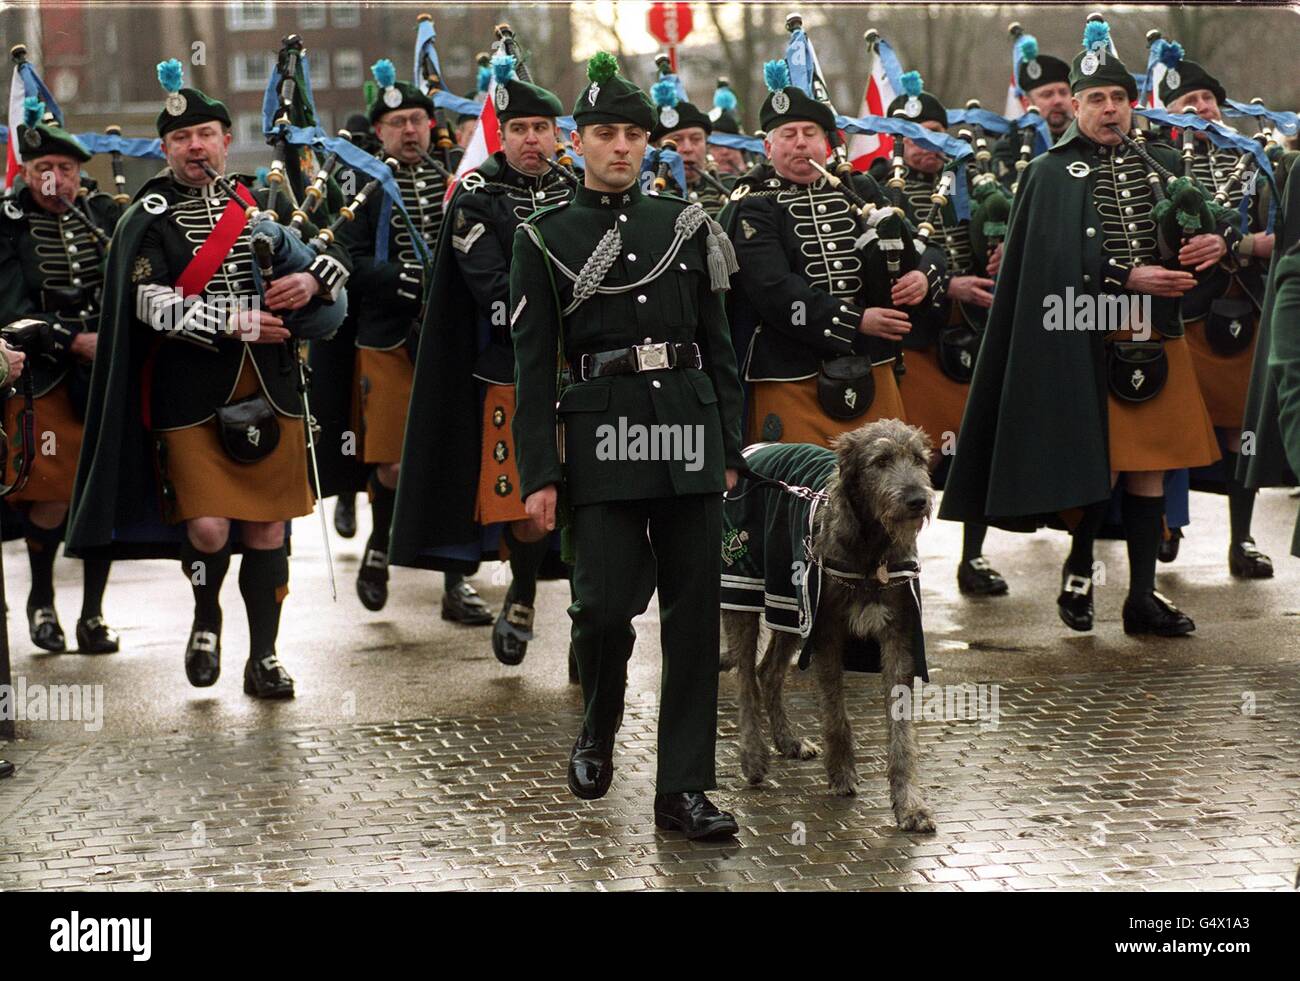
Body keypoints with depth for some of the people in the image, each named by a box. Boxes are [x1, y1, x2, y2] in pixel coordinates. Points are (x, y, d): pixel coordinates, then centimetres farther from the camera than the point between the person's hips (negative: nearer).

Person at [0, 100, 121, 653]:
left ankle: (93, 613, 15)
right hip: (44, 379, -2)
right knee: (51, 497, -3)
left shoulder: (105, 215, 7)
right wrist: (73, 341, -19)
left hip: (107, 376, 3)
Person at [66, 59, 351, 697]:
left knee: (267, 529, 5)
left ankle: (263, 657, 16)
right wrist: (236, 324, -16)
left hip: (271, 390, 3)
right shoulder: (147, 219, 1)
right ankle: (206, 619, 19)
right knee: (207, 528, -12)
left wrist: (313, 278, -7)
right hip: (191, 397, -3)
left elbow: (334, 255, 15)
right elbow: (154, 306, -10)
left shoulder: (262, 202, 10)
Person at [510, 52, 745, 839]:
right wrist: (539, 474, -6)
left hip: (689, 437, 3)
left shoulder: (688, 225, 10)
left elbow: (719, 345, 13)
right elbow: (533, 365, 0)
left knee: (695, 613, 1)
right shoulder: (545, 239, 3)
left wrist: (730, 446, 8)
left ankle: (684, 788, 8)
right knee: (606, 604, -8)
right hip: (602, 441, -3)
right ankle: (598, 736, 24)